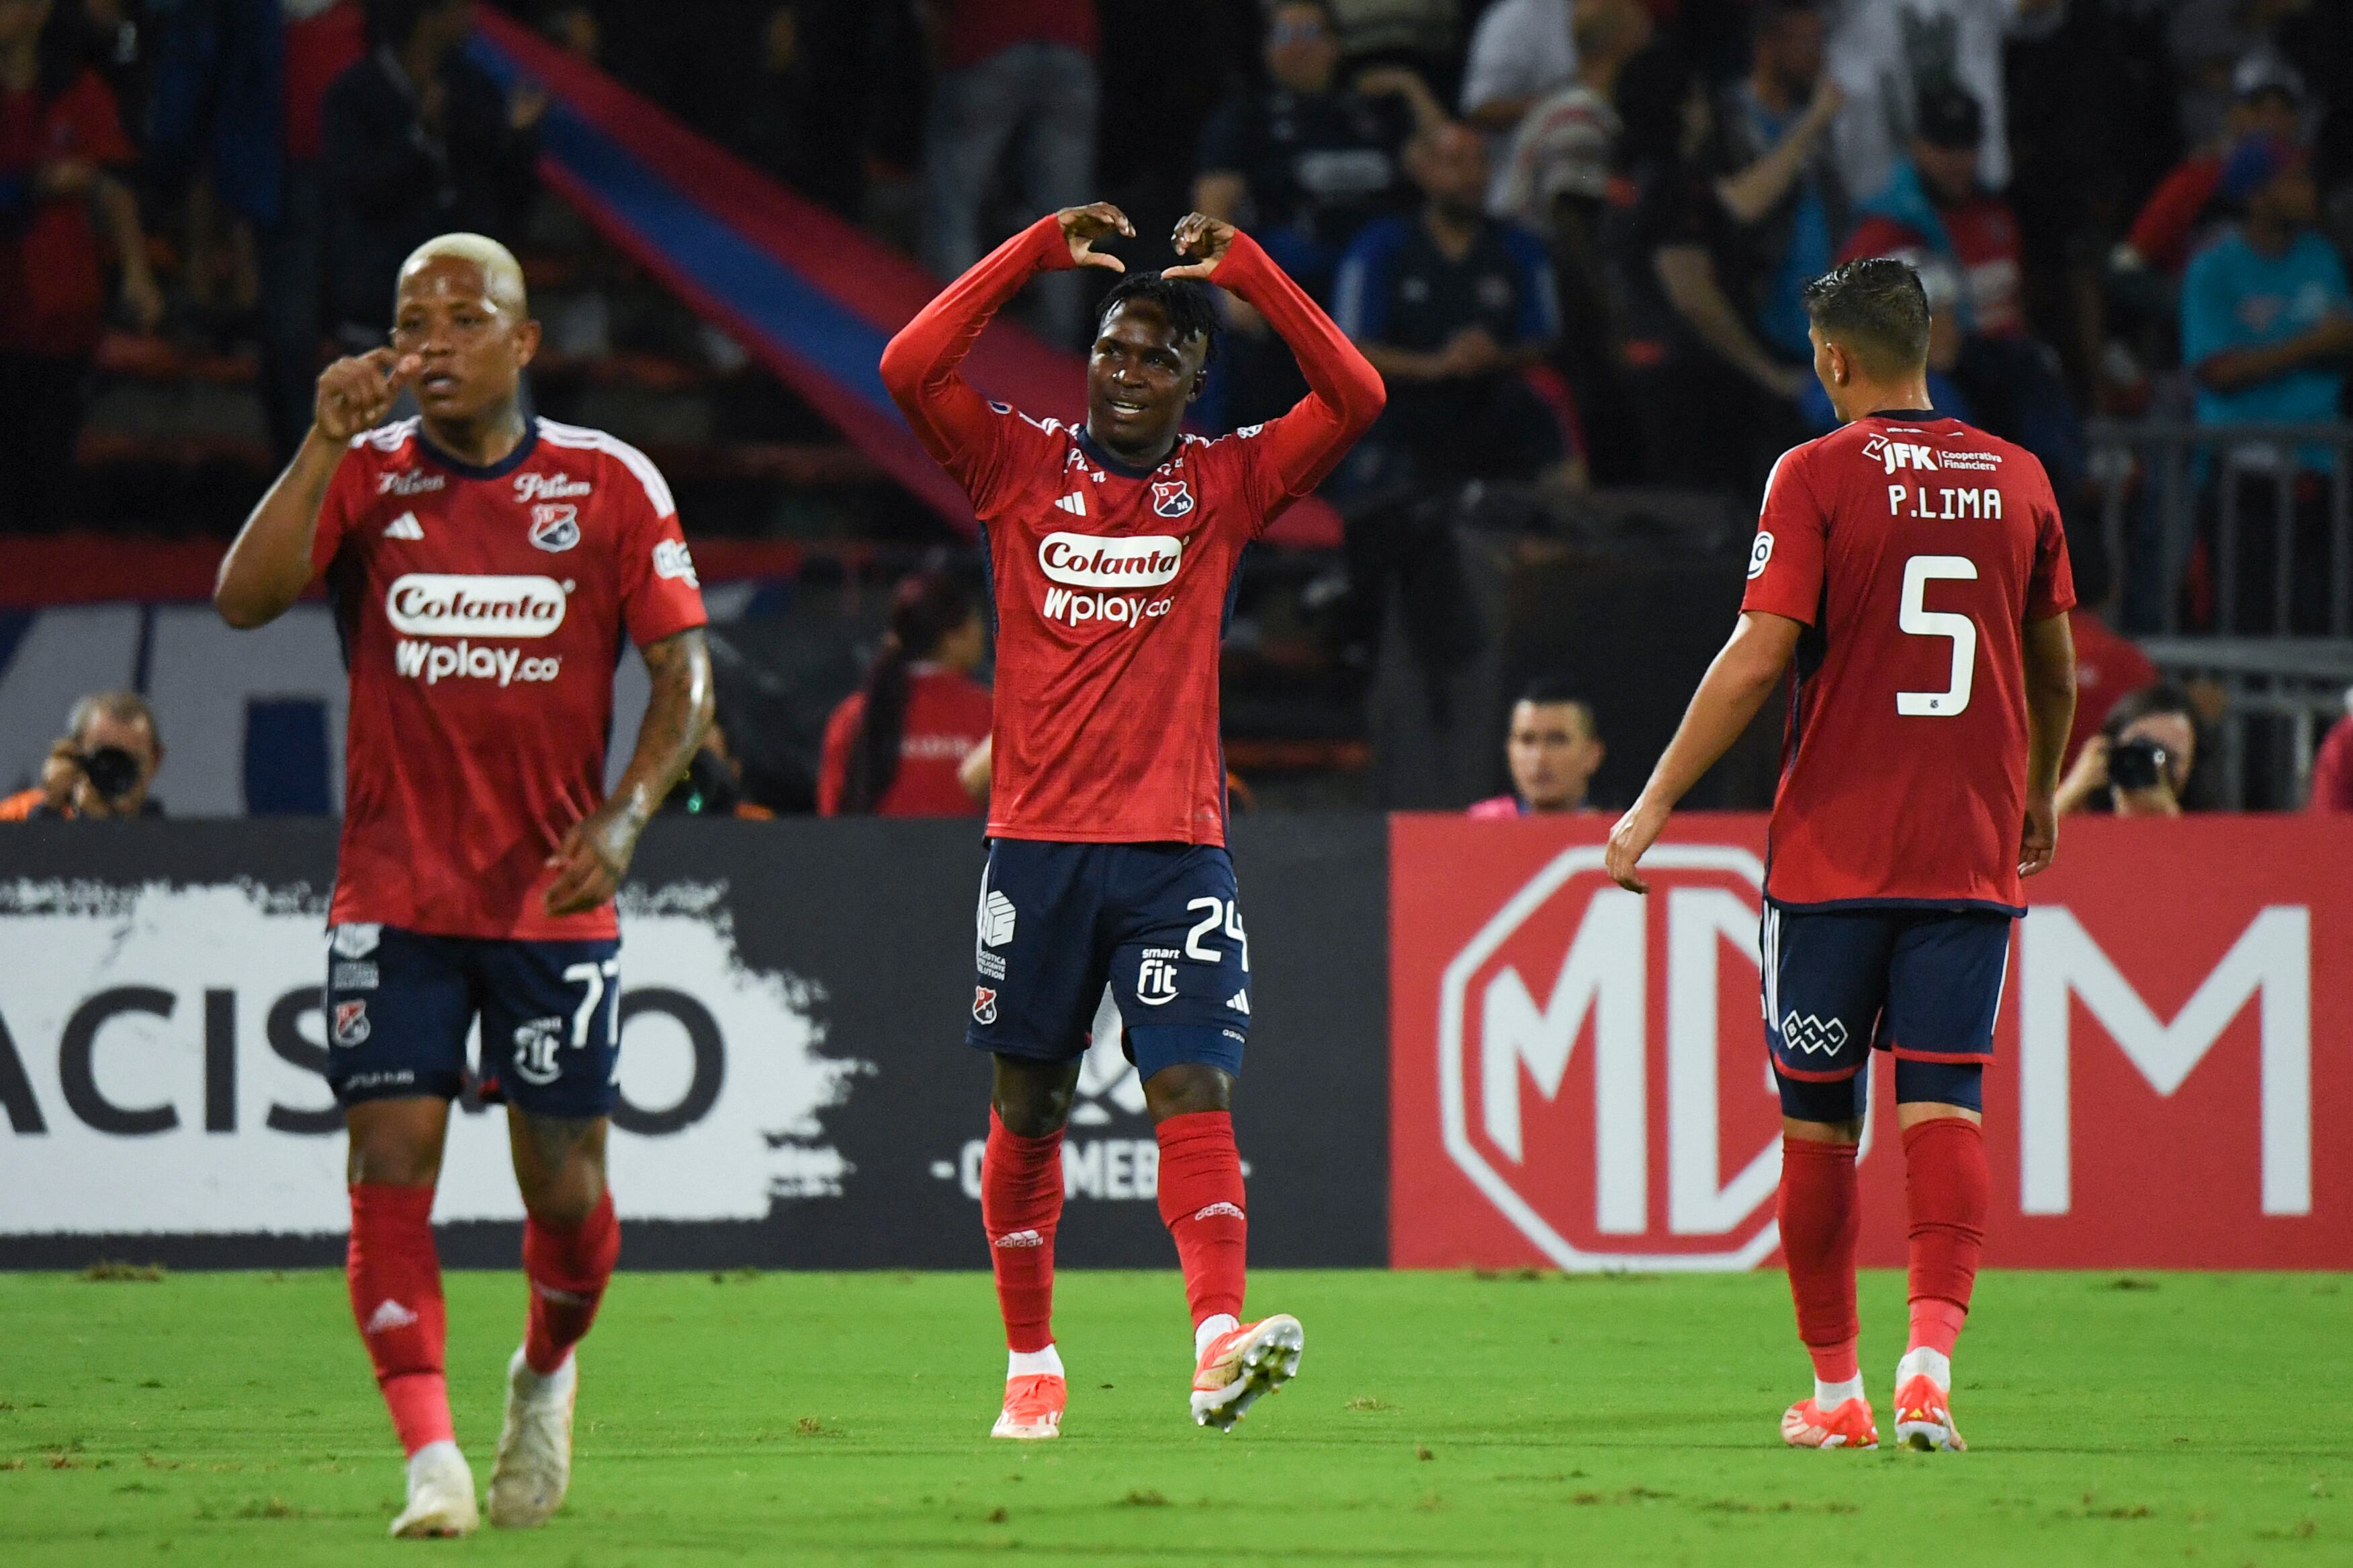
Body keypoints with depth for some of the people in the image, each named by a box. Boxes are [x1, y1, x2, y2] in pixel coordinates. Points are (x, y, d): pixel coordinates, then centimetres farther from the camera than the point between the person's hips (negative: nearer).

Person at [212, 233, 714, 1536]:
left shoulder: (610, 485, 0)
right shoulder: (364, 474, 2)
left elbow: (683, 671, -1)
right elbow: (244, 599, -12)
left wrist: (624, 817, -16)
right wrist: (328, 440, -19)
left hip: (555, 895, 0)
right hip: (393, 891, 0)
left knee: (564, 1184, 3)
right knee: (392, 1165, -11)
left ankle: (546, 1375, 34)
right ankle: (433, 1464, -10)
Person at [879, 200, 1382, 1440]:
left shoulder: (1227, 484, 7)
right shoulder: (1020, 467, 6)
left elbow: (1355, 398, -3)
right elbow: (910, 368, -7)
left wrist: (1244, 270, -7)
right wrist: (1040, 251, -7)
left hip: (1175, 845, -1)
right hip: (1036, 839, 1)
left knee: (1193, 1091, -14)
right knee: (1026, 1106, 7)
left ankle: (1218, 1342, -27)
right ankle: (1031, 1366, 18)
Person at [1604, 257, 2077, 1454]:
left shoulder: (1817, 477, -6)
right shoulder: (2017, 481, 7)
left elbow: (1758, 657, -11)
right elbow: (2055, 671, 17)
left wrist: (1655, 803, -5)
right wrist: (2041, 796, 34)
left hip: (1832, 850, -3)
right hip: (1972, 850, 3)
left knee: (1818, 1117, 9)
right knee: (1944, 1106, -2)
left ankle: (1835, 1390, 16)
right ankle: (1931, 1355, -23)